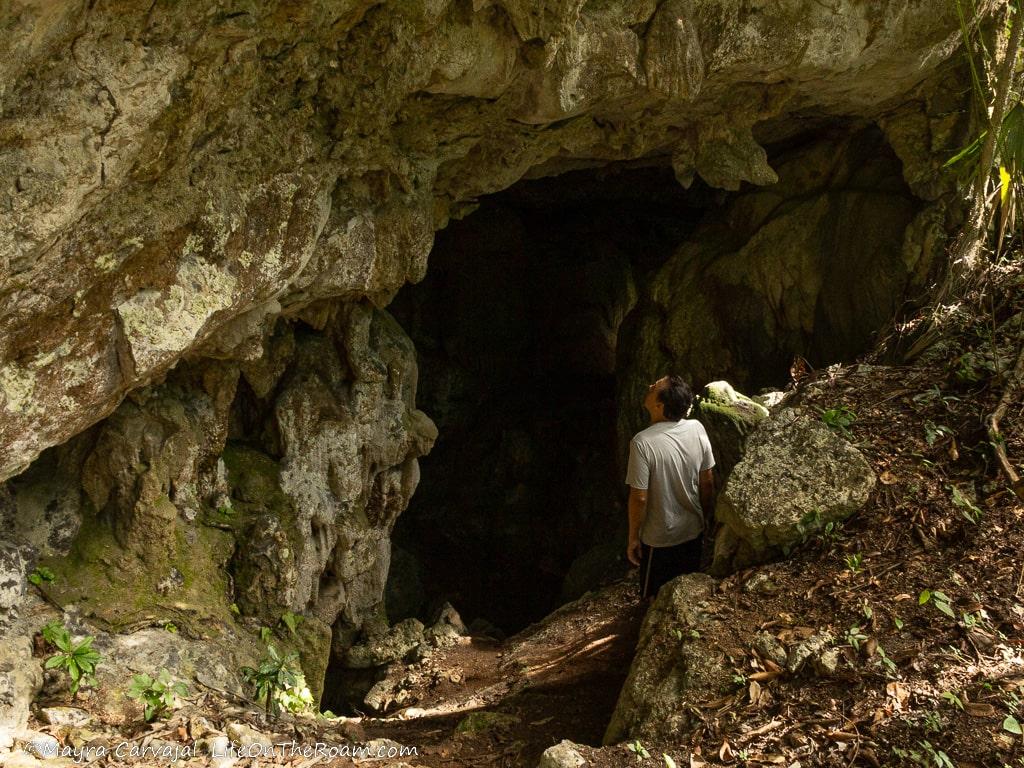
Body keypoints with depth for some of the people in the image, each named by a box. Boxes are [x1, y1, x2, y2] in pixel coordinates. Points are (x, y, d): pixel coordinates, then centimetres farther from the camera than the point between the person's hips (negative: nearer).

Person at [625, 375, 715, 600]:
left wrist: (633, 537, -6)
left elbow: (639, 498, -21)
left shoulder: (643, 443, -27)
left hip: (659, 540, -5)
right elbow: (708, 482, -1)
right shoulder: (697, 429, -12)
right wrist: (706, 515, 15)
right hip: (693, 532, 5)